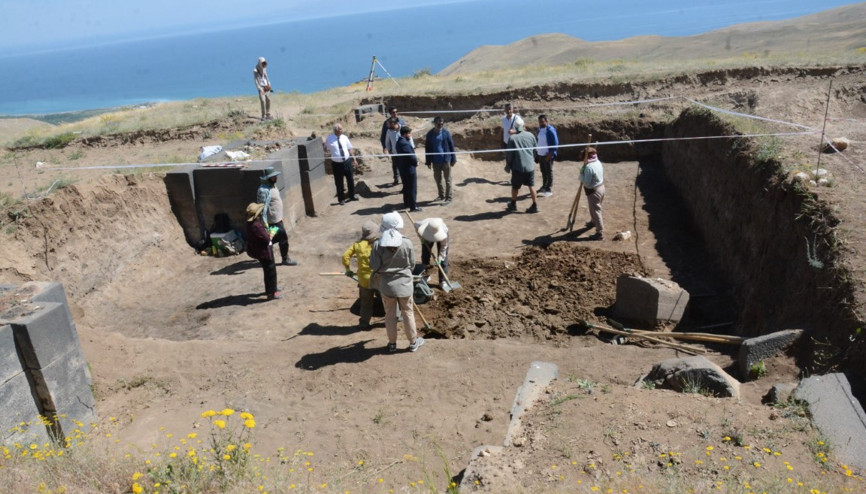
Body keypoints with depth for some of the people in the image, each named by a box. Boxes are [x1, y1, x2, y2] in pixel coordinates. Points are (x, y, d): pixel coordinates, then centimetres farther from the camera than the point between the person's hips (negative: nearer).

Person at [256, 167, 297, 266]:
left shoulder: (273, 186, 9)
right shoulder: (264, 190, -22)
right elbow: (262, 207, -24)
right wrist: (264, 223, -26)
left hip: (277, 218, 10)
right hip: (273, 220, -10)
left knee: (277, 237, 17)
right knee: (283, 237, 0)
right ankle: (285, 259, 13)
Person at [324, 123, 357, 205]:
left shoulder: (344, 137, -1)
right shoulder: (329, 139, -9)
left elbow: (349, 149, 7)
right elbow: (326, 149, 3)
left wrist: (353, 158, 5)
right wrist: (326, 149, -19)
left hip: (347, 161, 3)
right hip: (337, 164, -3)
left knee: (350, 179, 13)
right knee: (339, 183, 7)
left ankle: (352, 195, 33)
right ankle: (341, 199, 24)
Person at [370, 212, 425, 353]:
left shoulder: (377, 245, -18)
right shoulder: (407, 243, -16)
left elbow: (374, 266, -12)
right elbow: (412, 264, -5)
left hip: (386, 285, 0)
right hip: (404, 283, 0)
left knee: (390, 315, 17)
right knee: (408, 313, 17)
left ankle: (392, 344, 30)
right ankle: (413, 342, 31)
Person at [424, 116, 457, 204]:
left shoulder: (446, 133, -7)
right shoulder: (430, 134, -2)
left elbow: (451, 146, -2)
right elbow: (427, 148, 3)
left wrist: (453, 159, -3)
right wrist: (428, 161, 2)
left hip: (446, 160, -3)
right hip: (435, 161, 3)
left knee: (447, 179, 2)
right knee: (437, 178, 15)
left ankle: (448, 198, 9)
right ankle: (441, 195, 32)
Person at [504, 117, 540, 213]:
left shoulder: (512, 138, -13)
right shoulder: (530, 135, -3)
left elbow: (509, 154, -9)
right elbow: (536, 146, 12)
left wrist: (508, 165, 4)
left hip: (518, 167, -3)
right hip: (530, 166, 3)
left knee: (515, 187, 14)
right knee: (531, 186, 10)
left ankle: (513, 205, 29)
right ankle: (535, 206, 9)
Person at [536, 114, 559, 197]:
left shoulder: (550, 130, -16)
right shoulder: (539, 129, 7)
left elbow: (555, 143, -16)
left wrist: (550, 154, -20)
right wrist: (536, 151, 15)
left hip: (548, 155, -7)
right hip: (540, 154, 7)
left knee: (549, 172, 0)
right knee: (543, 171, 17)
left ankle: (549, 190, 4)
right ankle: (544, 186, 30)